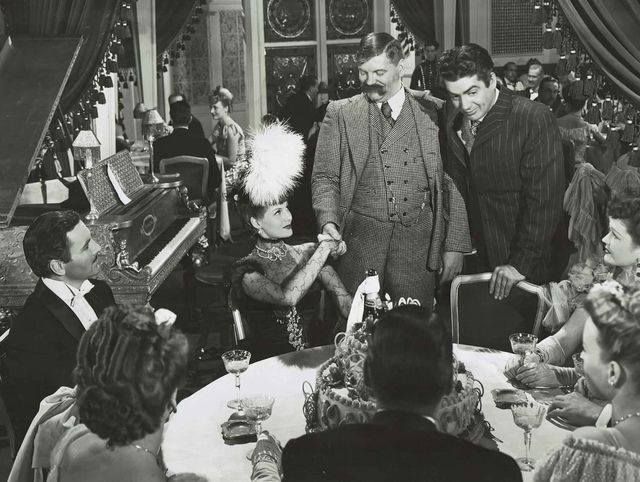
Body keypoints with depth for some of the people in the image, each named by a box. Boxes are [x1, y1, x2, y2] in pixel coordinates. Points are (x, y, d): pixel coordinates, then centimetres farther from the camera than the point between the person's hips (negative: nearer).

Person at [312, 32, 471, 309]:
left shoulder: (432, 113, 6)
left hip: (418, 243, 0)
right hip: (359, 240, 0)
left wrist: (455, 245, 0)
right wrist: (328, 221, -13)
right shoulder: (340, 114, 7)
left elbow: (452, 182, 6)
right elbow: (324, 177, 5)